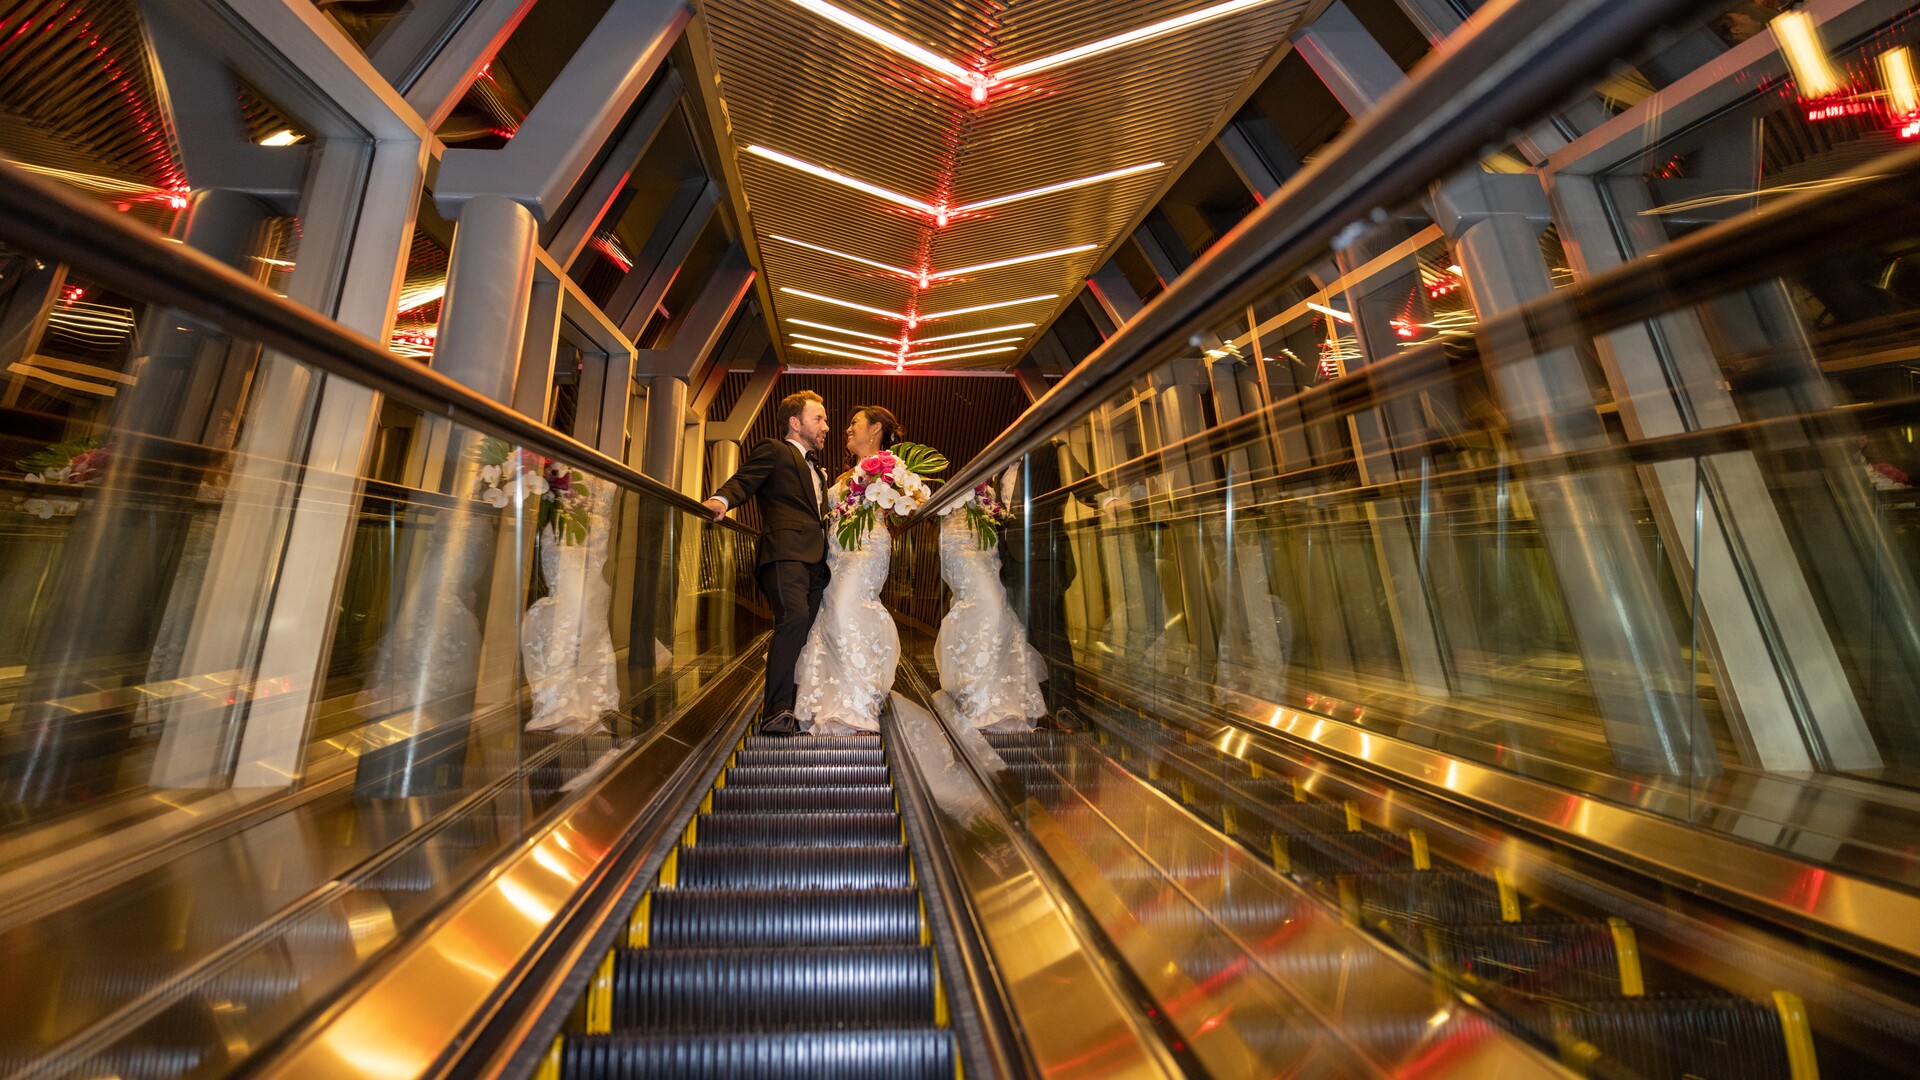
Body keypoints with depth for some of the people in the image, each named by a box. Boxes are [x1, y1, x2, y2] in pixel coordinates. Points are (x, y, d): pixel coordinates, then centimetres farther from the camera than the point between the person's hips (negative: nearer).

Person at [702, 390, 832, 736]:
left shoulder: (815, 467, 33)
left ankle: (776, 703, 17)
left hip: (814, 559, 8)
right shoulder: (774, 451, 10)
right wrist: (721, 501, -25)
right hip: (786, 551, -8)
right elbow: (742, 481, -5)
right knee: (794, 618, -26)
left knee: (802, 630, 6)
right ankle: (776, 713, -24)